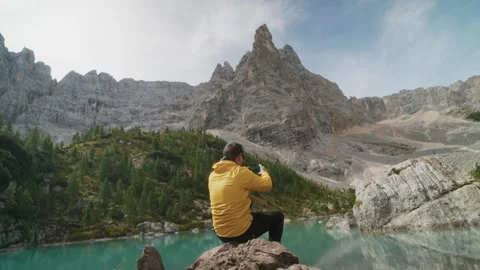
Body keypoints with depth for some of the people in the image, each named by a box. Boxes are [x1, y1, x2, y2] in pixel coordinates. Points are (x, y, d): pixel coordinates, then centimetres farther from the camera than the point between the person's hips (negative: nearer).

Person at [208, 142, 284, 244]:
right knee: (278, 216, 13)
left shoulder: (213, 175, 2)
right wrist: (264, 172, 13)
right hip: (241, 232, -7)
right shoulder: (241, 172, -18)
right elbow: (266, 185, -7)